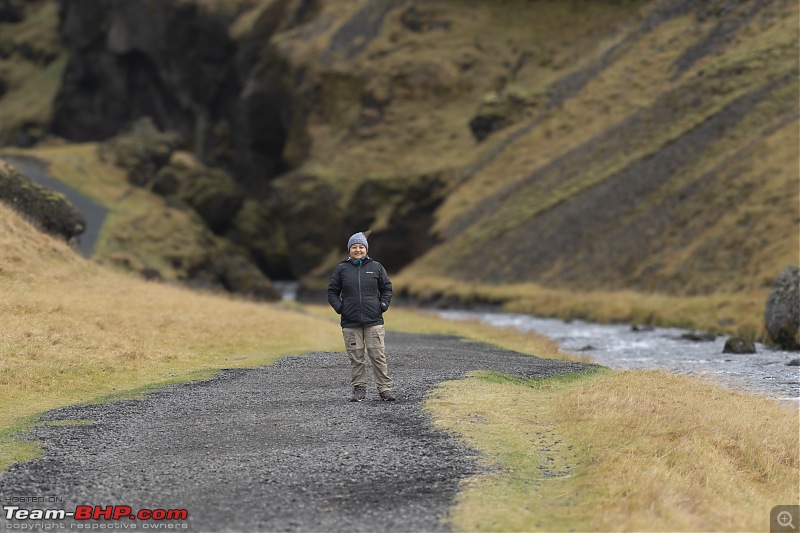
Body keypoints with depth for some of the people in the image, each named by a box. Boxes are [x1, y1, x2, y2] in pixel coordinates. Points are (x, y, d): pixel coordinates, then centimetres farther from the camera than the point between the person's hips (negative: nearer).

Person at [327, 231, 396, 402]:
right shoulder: (342, 269, 6)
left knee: (378, 356, -2)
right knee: (356, 358, 2)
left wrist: (383, 305, 0)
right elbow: (332, 292, 12)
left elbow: (387, 288, 14)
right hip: (350, 323, 0)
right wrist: (339, 307, -3)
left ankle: (384, 389, 2)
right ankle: (359, 390, 8)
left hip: (374, 322, 0)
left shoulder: (376, 267, 7)